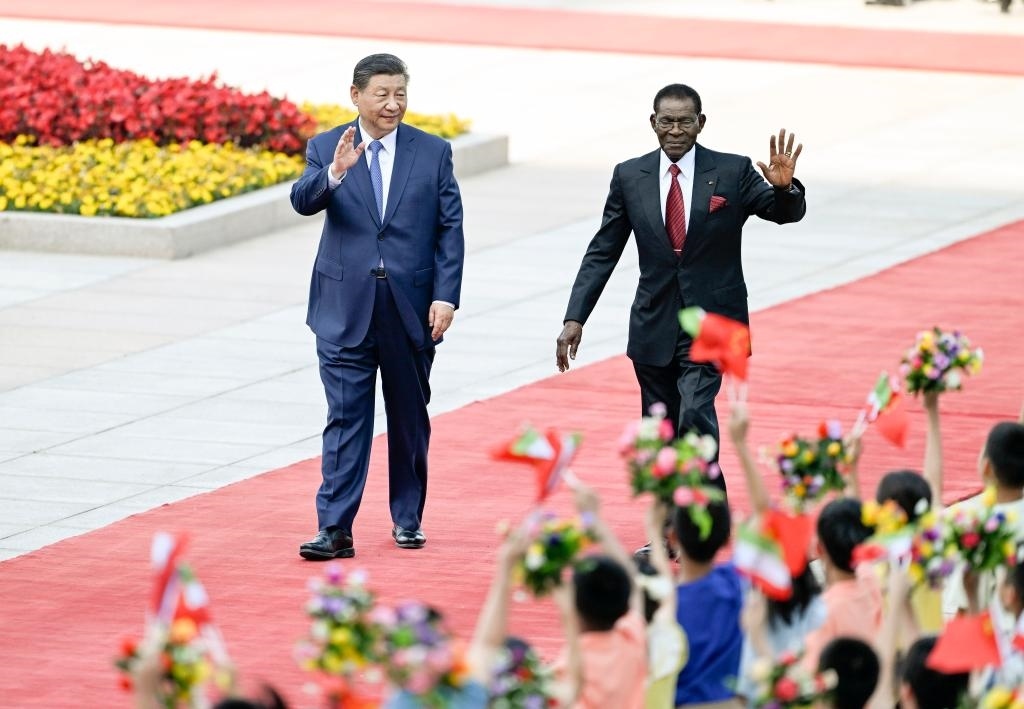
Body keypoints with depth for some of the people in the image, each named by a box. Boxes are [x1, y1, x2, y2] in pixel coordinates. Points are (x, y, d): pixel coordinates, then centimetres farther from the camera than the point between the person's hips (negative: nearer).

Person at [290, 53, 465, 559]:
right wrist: (333, 173, -36)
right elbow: (303, 201, -16)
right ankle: (335, 529, -6)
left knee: (410, 418, 12)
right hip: (346, 308, -1)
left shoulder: (433, 153, 2)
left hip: (412, 308, 1)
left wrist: (446, 297, -8)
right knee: (345, 419, -4)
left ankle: (408, 518, 25)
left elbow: (450, 229, 0)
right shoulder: (326, 148, 1)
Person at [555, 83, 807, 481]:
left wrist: (784, 187, -32)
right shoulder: (630, 176, 3)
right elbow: (602, 252, 6)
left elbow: (786, 213, -8)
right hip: (654, 327, 3)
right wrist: (575, 318, -1)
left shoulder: (732, 172, -3)